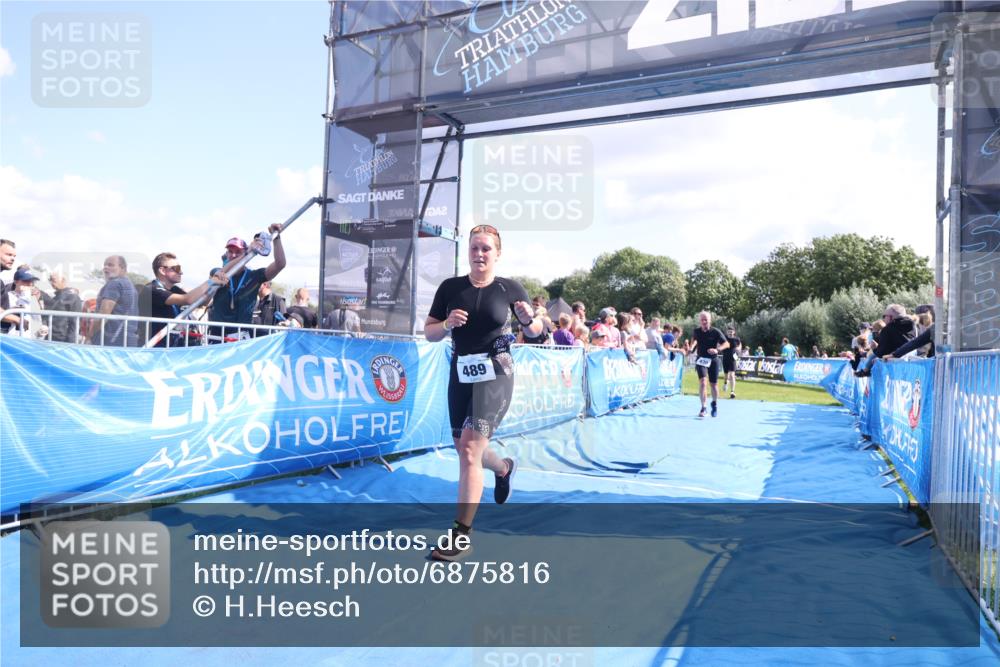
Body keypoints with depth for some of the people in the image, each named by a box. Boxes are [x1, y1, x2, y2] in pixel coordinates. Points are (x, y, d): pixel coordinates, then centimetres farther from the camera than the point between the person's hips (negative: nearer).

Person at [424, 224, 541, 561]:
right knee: (466, 451, 17)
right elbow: (429, 332, 5)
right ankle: (504, 468, 53)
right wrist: (447, 323, -16)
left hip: (495, 375, -4)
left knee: (469, 450, -14)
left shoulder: (510, 288, -4)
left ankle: (461, 536, -4)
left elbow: (535, 330, 7)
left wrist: (528, 320, -16)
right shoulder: (450, 287, 0)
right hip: (461, 374, 4)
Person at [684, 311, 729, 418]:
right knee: (702, 381, -18)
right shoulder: (697, 332, -2)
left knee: (714, 384, 9)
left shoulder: (715, 332, -10)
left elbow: (726, 344, -12)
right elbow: (694, 341, 18)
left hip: (713, 360, 0)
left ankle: (715, 404, 36)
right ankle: (703, 408, -15)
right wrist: (690, 348, -2)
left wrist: (717, 349, -30)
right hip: (701, 360, 0)